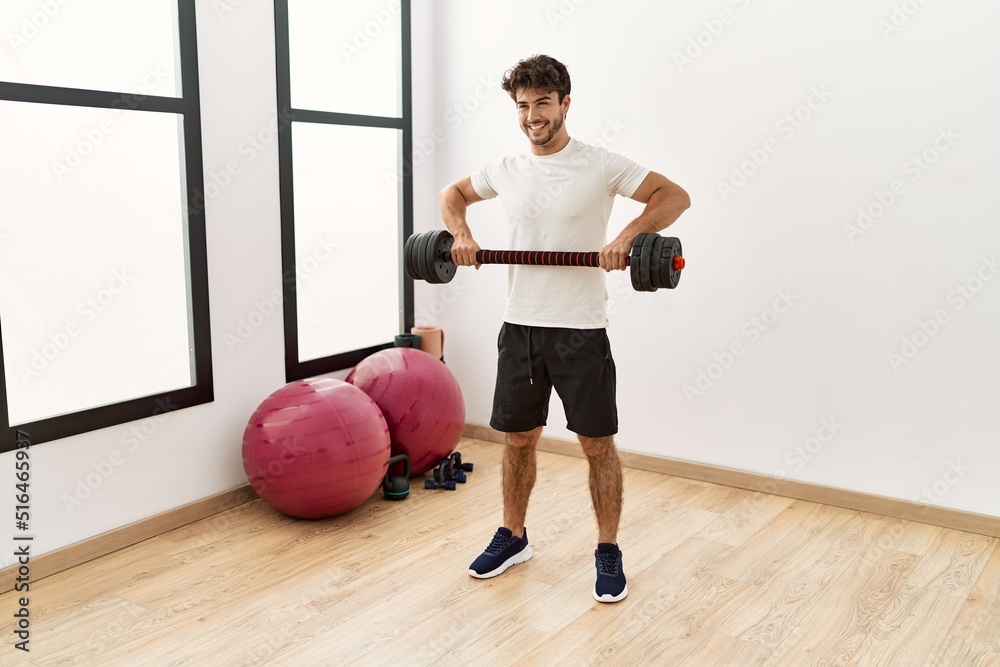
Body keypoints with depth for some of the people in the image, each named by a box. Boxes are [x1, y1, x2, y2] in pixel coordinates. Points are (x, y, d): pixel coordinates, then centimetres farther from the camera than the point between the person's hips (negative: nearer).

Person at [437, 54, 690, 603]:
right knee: (518, 437, 14)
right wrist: (461, 233, 2)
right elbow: (452, 194, 22)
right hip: (519, 326, 4)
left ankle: (608, 552, 18)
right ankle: (512, 537, 31)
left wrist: (629, 234, -24)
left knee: (597, 443, 3)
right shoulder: (506, 170, 6)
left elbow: (675, 195, -8)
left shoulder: (600, 166, -8)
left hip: (580, 330, -4)